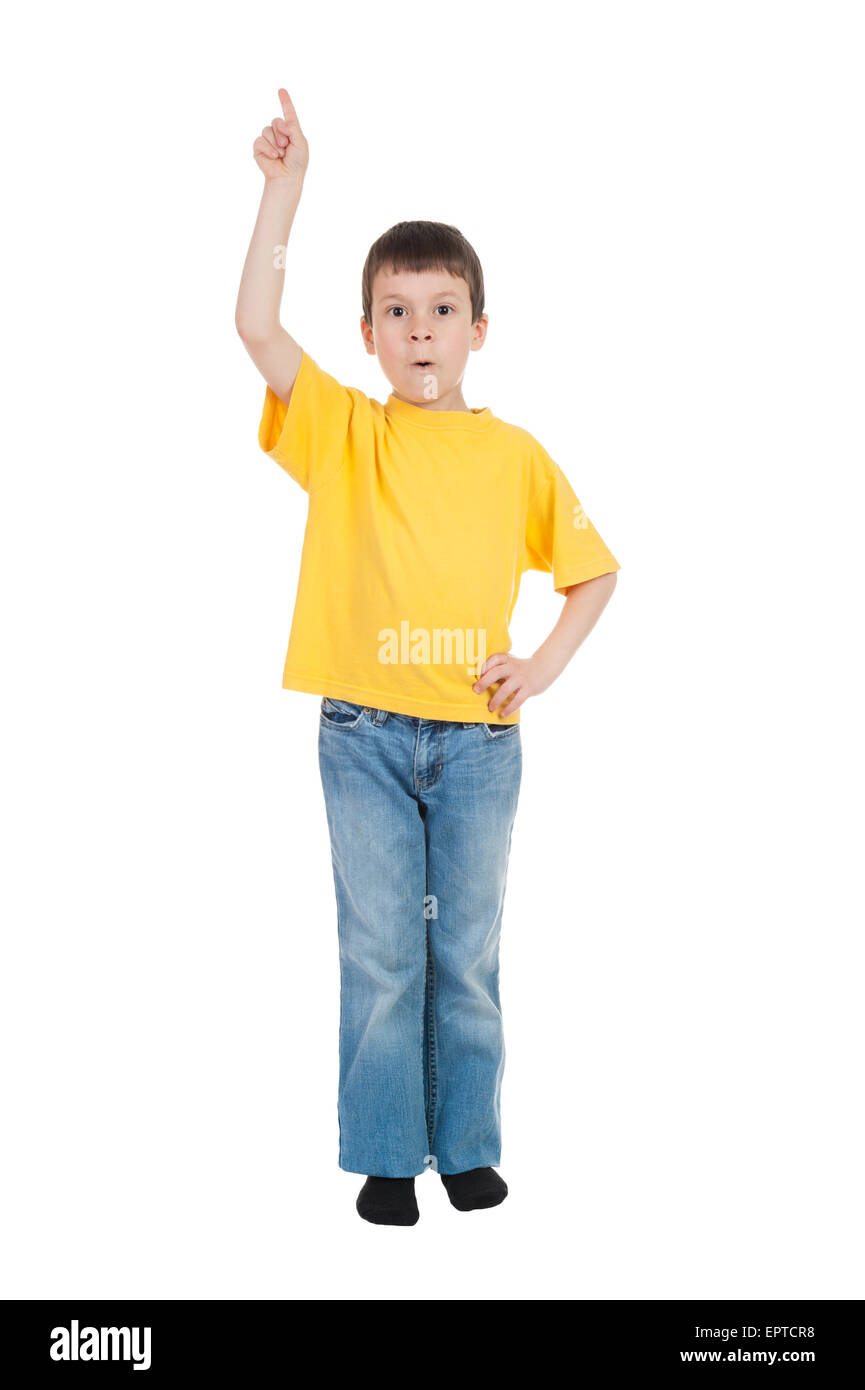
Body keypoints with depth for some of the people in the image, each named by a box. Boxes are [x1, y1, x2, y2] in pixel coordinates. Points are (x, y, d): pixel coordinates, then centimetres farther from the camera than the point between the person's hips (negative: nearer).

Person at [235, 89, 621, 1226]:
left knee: (467, 954, 10)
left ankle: (469, 1145, 26)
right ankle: (386, 1157, 19)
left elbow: (592, 572, 12)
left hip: (476, 737, 1)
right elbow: (258, 326, -12)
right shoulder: (342, 430, 2)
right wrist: (285, 186, -13)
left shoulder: (515, 455, 4)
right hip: (364, 734, -1)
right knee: (378, 953, 5)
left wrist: (546, 665, -2)